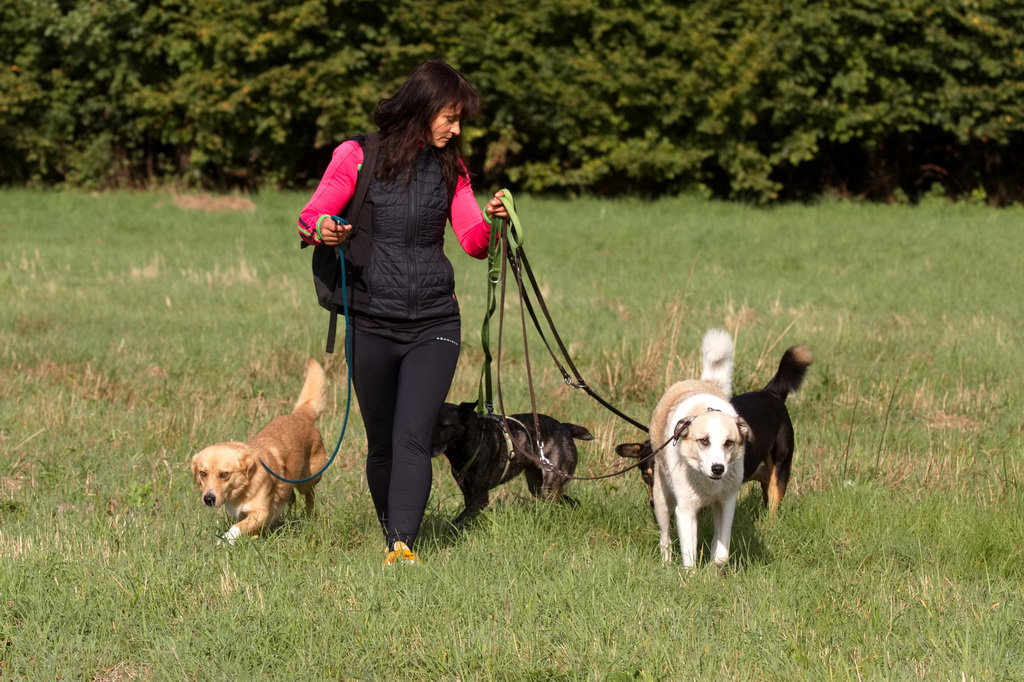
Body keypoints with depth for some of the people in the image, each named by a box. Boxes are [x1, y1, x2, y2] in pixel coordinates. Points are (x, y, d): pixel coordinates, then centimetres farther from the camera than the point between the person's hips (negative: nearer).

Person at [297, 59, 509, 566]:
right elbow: (309, 219, -2)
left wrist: (492, 222, -18)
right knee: (381, 444, 9)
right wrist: (321, 229, -25)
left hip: (433, 325, 1)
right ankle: (391, 532, 28)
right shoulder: (358, 158, -2)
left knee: (412, 438, -15)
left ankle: (403, 545, -24)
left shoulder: (450, 169, 8)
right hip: (372, 325, -1)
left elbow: (473, 242, 4)